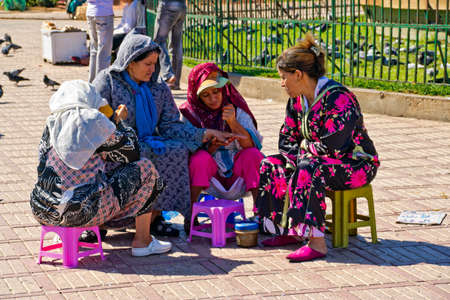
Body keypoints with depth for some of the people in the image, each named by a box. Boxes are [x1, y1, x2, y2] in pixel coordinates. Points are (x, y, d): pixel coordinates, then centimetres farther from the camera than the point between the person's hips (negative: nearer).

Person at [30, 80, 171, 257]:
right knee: (145, 168, 9)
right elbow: (131, 154, 4)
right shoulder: (96, 122, -6)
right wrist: (120, 122, 21)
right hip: (84, 213, -7)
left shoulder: (53, 122, 9)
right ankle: (142, 241, 16)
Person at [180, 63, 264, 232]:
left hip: (237, 173, 1)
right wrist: (212, 146, -30)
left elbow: (250, 144, -16)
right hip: (209, 177, 0)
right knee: (200, 157, -30)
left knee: (253, 155, -27)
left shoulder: (236, 108, -5)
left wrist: (233, 122, -32)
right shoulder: (190, 113, -4)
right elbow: (190, 152, -10)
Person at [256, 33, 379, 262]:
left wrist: (305, 147, -12)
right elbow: (287, 139, 7)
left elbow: (331, 146, -30)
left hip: (357, 165, -9)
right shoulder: (297, 99, 4)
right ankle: (292, 231, -1)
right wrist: (296, 161, -12)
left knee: (309, 170, -35)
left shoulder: (338, 98, -24)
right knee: (270, 165, -3)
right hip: (322, 162, 9)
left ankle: (316, 243, -36)